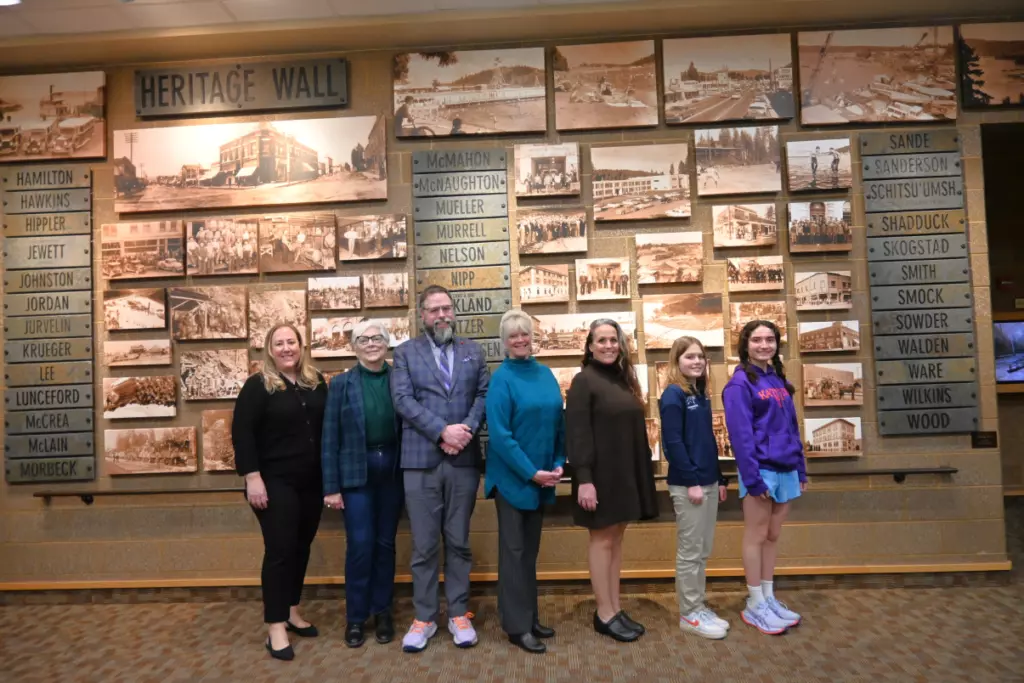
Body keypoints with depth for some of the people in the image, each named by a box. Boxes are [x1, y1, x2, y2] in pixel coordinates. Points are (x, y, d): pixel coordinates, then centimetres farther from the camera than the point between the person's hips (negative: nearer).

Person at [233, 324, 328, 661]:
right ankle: (276, 627, 9)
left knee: (301, 548, 13)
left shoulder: (317, 383, 7)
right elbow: (241, 432, -11)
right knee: (279, 550, -2)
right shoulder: (258, 385, -7)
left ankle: (292, 611, 30)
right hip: (275, 482, -5)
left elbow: (328, 428, 12)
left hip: (311, 482, 5)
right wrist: (252, 477, -17)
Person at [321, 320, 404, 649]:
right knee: (360, 544, 0)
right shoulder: (341, 384, -1)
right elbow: (330, 437, -2)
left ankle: (382, 612, 26)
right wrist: (331, 486, -5)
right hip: (356, 471, -1)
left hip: (392, 469, 2)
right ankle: (356, 617, 19)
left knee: (385, 543, 10)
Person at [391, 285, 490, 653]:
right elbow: (403, 399, -7)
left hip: (464, 460, 2)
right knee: (424, 546, 7)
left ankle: (458, 615, 24)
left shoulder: (472, 350, 12)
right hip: (421, 460, -1)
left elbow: (484, 394, 3)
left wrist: (466, 429, -13)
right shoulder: (405, 352, 5)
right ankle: (424, 618, 21)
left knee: (459, 542, 11)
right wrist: (442, 431, -16)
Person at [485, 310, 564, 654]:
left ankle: (531, 617, 29)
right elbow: (499, 434, -17)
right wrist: (530, 473, -17)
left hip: (542, 477, 6)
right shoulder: (502, 378, -12)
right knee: (514, 549, 5)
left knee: (531, 548, 16)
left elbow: (558, 423, 8)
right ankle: (516, 625, 16)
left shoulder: (546, 374, 5)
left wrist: (558, 464, -3)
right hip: (512, 477, -6)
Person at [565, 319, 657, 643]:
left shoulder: (624, 380, 12)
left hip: (626, 472, 7)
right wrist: (583, 478, -22)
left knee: (616, 538, 13)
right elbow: (577, 433, -16)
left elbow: (636, 429, 14)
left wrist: (642, 473, 11)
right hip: (600, 474, -7)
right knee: (602, 539, 2)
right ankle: (604, 613, 13)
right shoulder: (584, 381, -10)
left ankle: (616, 608, 23)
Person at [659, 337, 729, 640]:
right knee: (689, 552, 2)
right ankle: (689, 614, 13)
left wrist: (719, 479, 14)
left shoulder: (702, 395, 13)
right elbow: (673, 443, -17)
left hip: (707, 482, 8)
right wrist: (691, 481, -18)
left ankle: (699, 607, 26)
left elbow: (709, 441, 16)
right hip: (687, 485, -8)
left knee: (702, 551, 15)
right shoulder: (673, 395, -11)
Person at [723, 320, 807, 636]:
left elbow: (792, 427, 14)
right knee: (756, 537, 3)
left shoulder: (779, 380, 11)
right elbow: (740, 435, -17)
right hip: (761, 469, -7)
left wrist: (801, 469, 11)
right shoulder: (740, 383, -11)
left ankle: (769, 598, 26)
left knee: (773, 537, 14)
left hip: (785, 469, 7)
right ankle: (755, 604, 15)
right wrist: (753, 477, -20)